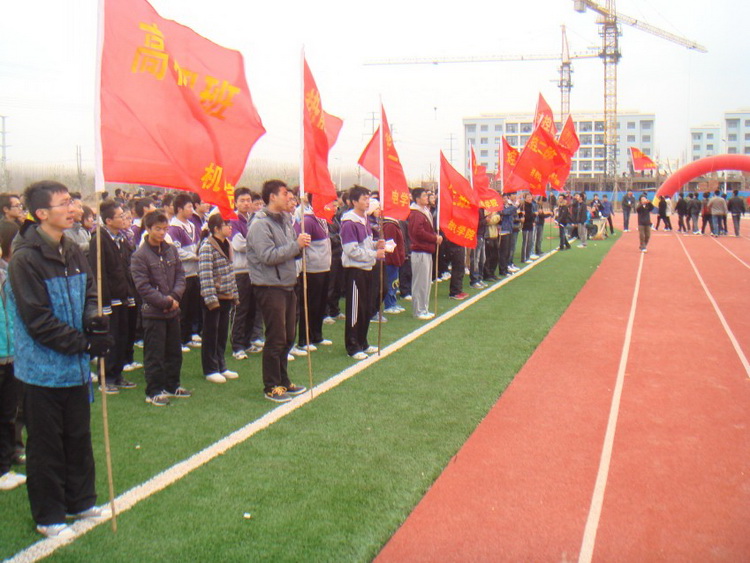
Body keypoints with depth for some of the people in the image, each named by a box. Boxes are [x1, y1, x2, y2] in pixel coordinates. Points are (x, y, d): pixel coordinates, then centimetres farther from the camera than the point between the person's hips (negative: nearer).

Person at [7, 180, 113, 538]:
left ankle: (81, 501, 35)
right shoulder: (25, 260, -17)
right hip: (43, 370, -7)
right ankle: (48, 517, 22)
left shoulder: (72, 252, 5)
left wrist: (94, 318, -10)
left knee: (79, 438, 18)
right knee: (46, 446, 7)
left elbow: (89, 289, 12)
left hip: (75, 367, 7)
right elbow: (38, 321, -19)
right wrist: (84, 343, -18)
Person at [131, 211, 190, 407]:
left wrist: (175, 296, -10)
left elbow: (180, 275, 7)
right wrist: (166, 302, -15)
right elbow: (143, 287, -15)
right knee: (154, 354, 0)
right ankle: (153, 392, 10)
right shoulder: (139, 256, -11)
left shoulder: (171, 250, 6)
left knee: (174, 351, 15)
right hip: (153, 312, -6)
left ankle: (172, 386, 29)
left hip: (173, 310, 6)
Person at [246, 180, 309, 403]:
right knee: (276, 339, -4)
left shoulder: (285, 220, 13)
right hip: (270, 287, -8)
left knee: (288, 337, 15)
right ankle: (271, 387, 8)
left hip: (287, 285, 8)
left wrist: (302, 245, -2)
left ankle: (283, 381, 28)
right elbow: (268, 256, -23)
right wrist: (296, 245, -21)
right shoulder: (260, 224, -14)